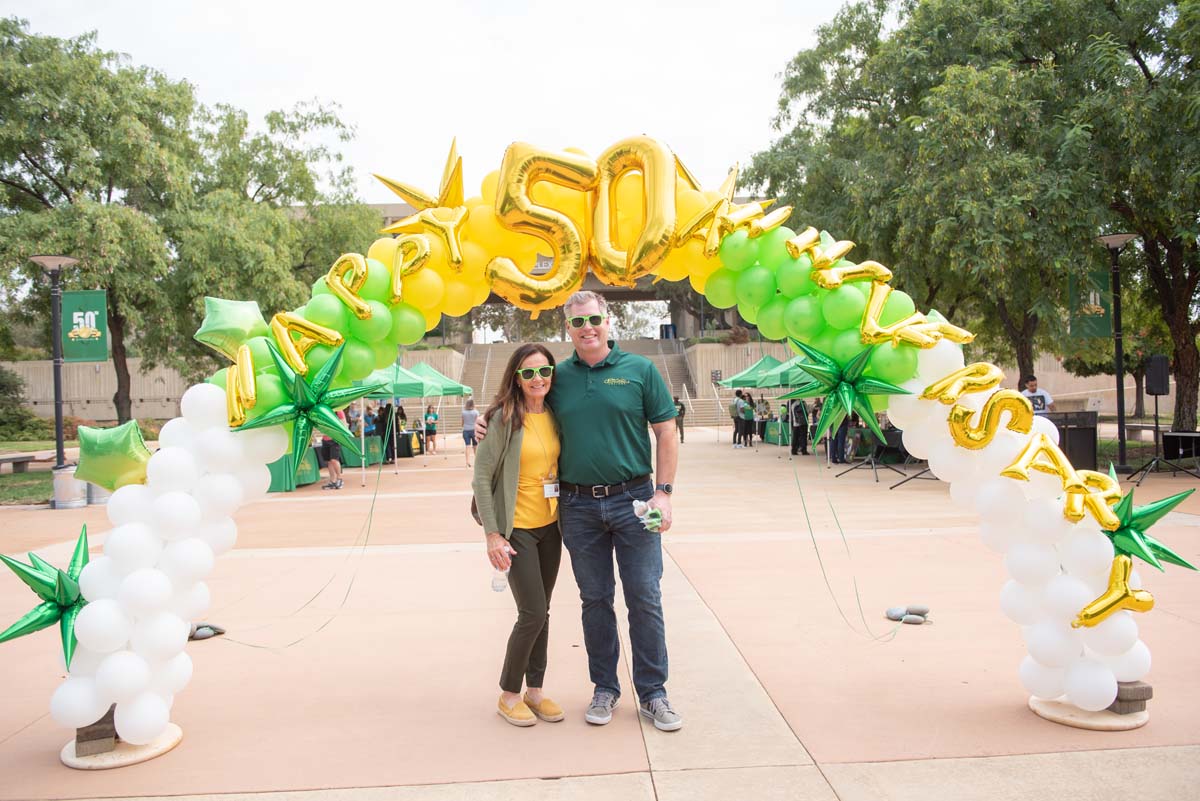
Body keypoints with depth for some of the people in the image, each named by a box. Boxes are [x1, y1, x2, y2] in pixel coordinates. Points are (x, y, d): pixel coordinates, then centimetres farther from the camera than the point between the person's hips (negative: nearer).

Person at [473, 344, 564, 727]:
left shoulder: (554, 416, 4)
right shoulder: (504, 417, -13)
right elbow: (481, 477, -13)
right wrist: (492, 535, -17)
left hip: (550, 526, 6)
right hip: (517, 529, -6)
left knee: (542, 612, 12)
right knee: (533, 613, -4)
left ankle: (534, 690, 25)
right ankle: (508, 694, 14)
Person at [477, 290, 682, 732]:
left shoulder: (640, 370, -1)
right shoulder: (557, 377, 6)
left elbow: (666, 433, 0)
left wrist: (663, 492, -7)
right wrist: (491, 425, 2)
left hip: (632, 500, -2)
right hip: (578, 505, 2)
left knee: (645, 598, 2)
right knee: (595, 600, 12)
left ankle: (652, 693, 16)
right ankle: (604, 688, 27)